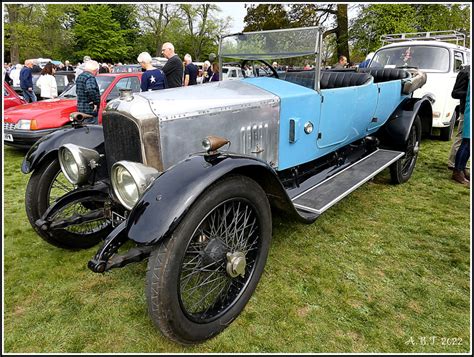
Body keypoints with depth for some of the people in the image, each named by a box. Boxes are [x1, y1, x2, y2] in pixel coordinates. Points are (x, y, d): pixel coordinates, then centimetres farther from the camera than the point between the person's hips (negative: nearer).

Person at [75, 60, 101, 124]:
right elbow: (91, 90, -33)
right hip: (89, 110, -10)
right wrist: (96, 102, -22)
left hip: (80, 109, 10)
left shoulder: (79, 76, 17)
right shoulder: (90, 77, -14)